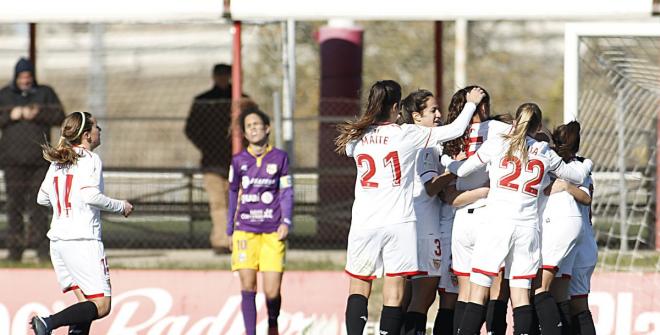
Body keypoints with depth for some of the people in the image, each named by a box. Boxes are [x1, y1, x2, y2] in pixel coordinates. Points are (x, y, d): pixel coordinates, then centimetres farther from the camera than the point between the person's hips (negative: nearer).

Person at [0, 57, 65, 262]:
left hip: (38, 160, -1)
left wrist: (38, 113, -17)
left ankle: (42, 248, -5)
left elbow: (59, 116, -2)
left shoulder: (45, 93, 9)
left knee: (38, 203, -5)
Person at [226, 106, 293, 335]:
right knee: (248, 285, -10)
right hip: (245, 230, 1)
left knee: (272, 290, -3)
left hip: (273, 231, -1)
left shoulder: (279, 157, 4)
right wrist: (230, 230, 18)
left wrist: (286, 222, -7)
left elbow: (286, 192, 6)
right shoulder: (239, 160, 8)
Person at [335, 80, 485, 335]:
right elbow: (454, 131, -2)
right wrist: (471, 104, 14)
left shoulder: (356, 137, 2)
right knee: (394, 289, 1)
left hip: (364, 223, 2)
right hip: (398, 223, -2)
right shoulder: (406, 134, -6)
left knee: (359, 286, 9)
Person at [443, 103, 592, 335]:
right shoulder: (545, 153, 12)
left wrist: (445, 159, 31)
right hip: (528, 227, 3)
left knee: (479, 291, -3)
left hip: (497, 224, -3)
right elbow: (577, 176, 27)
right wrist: (586, 165, 49)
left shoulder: (497, 144, 3)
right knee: (521, 294, 5)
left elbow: (461, 170, 10)